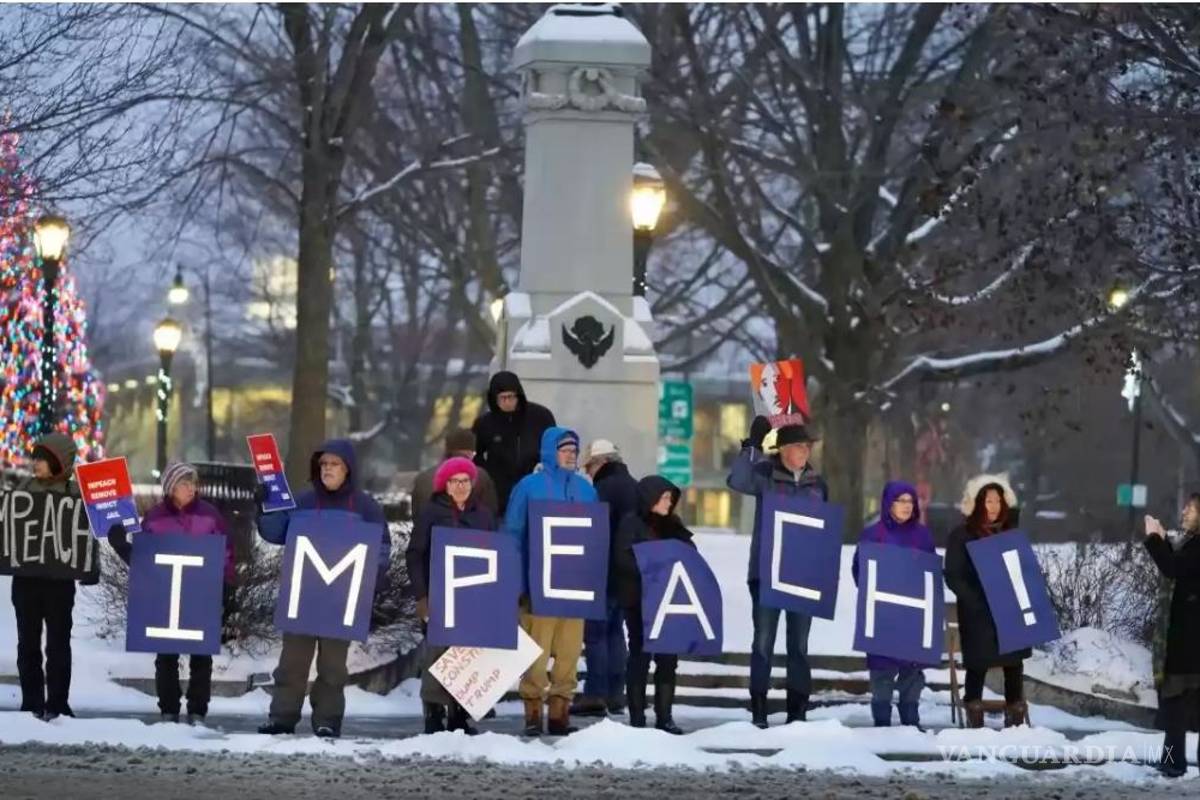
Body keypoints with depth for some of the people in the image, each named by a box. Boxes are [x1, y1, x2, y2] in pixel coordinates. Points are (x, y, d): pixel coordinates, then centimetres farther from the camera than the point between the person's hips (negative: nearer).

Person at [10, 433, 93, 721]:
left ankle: (57, 705, 4)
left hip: (59, 578, -4)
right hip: (26, 575, 4)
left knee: (58, 643, 1)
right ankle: (31, 704, 11)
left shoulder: (75, 493, -2)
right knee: (28, 643, 6)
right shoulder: (25, 488, 8)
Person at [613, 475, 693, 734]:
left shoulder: (672, 525, 15)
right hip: (639, 599, -5)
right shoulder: (632, 523, -3)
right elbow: (624, 559, -14)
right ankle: (637, 718, 4)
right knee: (640, 656, 0)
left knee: (668, 658, 3)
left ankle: (664, 717, 9)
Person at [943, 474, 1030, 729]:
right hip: (978, 613, -4)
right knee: (978, 665, -1)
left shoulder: (1011, 533, 11)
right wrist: (978, 601, -17)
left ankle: (1016, 717, 7)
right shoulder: (961, 536, -2)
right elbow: (953, 577, -6)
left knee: (1014, 663, 2)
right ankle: (974, 719, 7)